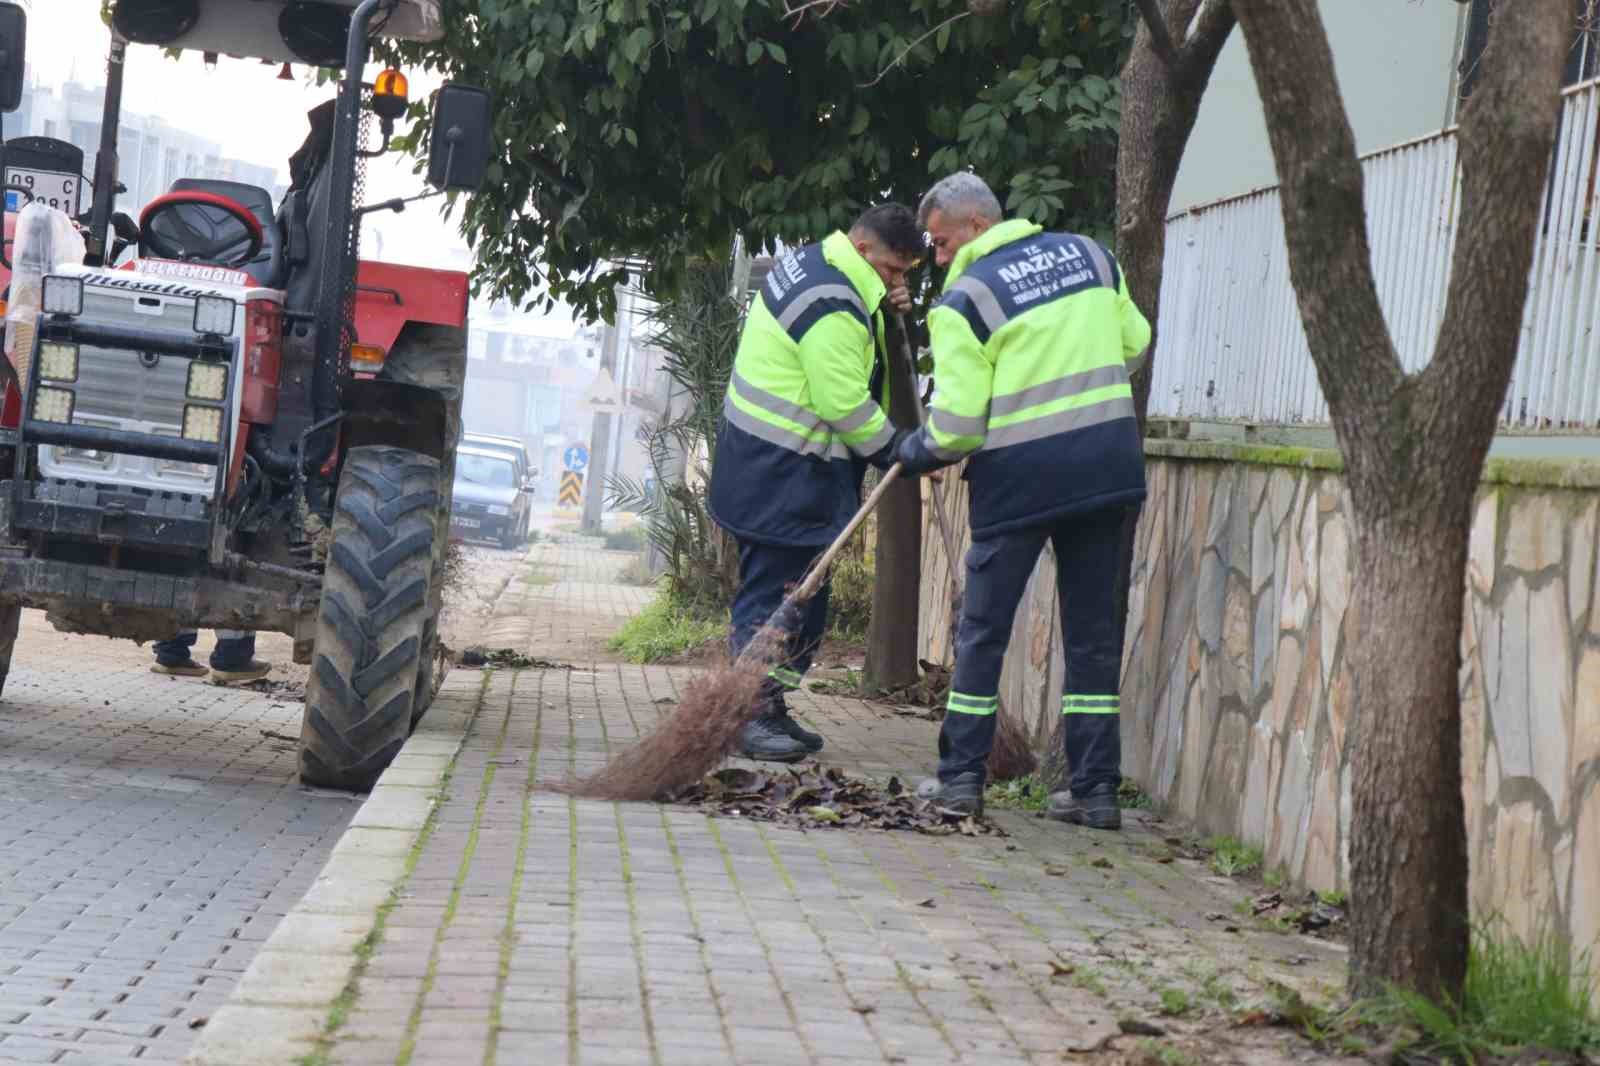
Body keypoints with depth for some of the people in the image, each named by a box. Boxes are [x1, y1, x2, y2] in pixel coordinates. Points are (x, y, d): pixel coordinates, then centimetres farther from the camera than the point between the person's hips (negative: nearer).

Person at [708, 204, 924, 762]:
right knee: (772, 593, -8)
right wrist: (897, 452, -6)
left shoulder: (809, 262, 12)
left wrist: (885, 308, 3)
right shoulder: (832, 306, -22)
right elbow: (847, 406, -20)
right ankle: (750, 716, -6)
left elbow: (846, 354, 20)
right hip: (781, 475, -11)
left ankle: (768, 710, 17)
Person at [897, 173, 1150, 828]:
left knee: (984, 627, 9)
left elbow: (957, 423, -10)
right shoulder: (1088, 255, 9)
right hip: (1107, 465, 5)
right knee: (1093, 631, 9)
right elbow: (1134, 341, 17)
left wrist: (917, 452, 10)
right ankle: (1096, 787, 8)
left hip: (1019, 476, -5)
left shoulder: (964, 300, -8)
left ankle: (961, 775, 10)